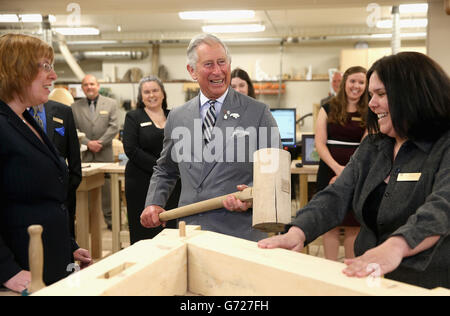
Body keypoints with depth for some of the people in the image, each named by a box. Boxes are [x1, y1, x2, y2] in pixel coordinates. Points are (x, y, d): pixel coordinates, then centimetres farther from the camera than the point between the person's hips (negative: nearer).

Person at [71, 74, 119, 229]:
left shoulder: (110, 103, 7)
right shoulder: (75, 107, 8)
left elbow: (114, 127, 0)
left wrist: (100, 143, -10)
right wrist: (87, 143, -11)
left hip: (105, 154, 0)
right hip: (83, 155, 1)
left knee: (107, 187, 3)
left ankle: (109, 218, 13)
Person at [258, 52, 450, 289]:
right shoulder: (371, 147, 12)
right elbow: (336, 197, 1)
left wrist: (395, 247, -44)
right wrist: (297, 232, -17)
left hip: (429, 284, -5)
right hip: (370, 278, 5)